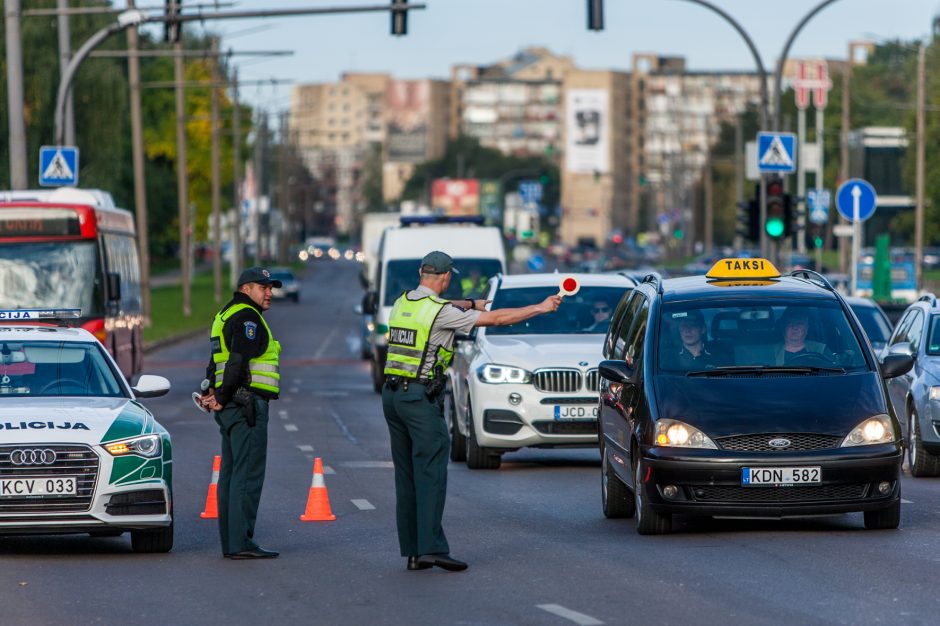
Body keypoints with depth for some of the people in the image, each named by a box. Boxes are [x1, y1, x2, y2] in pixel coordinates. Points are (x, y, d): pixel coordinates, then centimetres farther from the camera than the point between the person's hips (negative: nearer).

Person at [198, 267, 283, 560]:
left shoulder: (227, 314, 22)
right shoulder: (247, 317, -11)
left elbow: (215, 361, 20)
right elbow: (238, 362, -20)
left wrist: (210, 391, 7)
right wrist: (223, 398, -15)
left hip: (231, 407, 10)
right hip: (247, 403, -10)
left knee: (232, 472, 10)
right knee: (248, 473, -11)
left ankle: (230, 543, 12)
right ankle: (241, 543, -14)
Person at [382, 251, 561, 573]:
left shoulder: (402, 303, 11)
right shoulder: (441, 312, -12)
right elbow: (497, 319, -8)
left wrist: (472, 304, 43)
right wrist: (541, 307, 1)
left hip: (392, 395, 8)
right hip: (422, 397, -8)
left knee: (406, 475, 9)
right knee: (431, 474, -8)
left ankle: (412, 551, 8)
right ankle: (431, 547, -15)